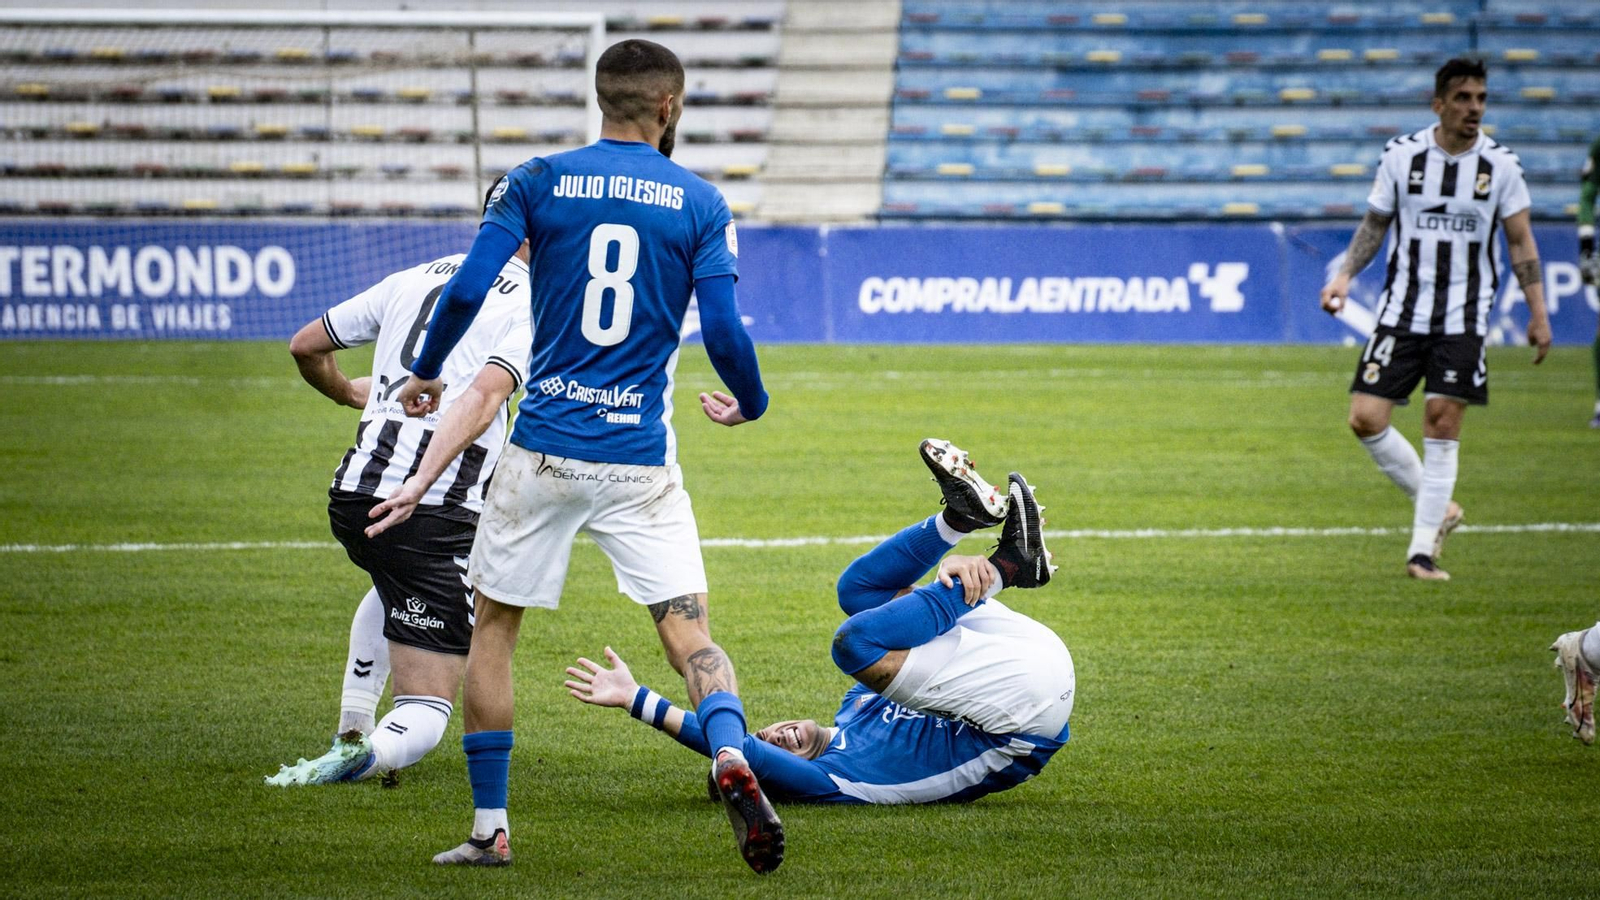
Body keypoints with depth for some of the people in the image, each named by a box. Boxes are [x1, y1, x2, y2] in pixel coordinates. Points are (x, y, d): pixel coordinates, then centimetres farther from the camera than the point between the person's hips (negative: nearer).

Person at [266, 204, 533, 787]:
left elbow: (306, 346, 24)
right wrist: (420, 484, -28)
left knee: (396, 583, 42)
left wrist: (347, 393, 44)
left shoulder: (414, 279, 15)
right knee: (424, 717, 2)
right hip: (437, 514, -6)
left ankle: (353, 733, 32)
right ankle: (363, 757, -30)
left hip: (353, 496, 6)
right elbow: (481, 399, -20)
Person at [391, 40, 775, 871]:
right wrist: (749, 406, 18)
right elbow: (725, 335, -3)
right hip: (642, 458, 0)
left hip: (544, 449, 0)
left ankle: (489, 828, 14)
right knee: (686, 626, 0)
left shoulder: (537, 182, 1)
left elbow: (466, 291, -7)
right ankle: (731, 757, -29)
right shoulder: (699, 204, 2)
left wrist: (424, 374, 11)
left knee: (494, 624, 14)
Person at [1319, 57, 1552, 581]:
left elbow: (1521, 242, 4)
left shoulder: (1500, 165, -1)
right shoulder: (1402, 155, 0)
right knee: (1366, 418, -8)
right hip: (1402, 311, 1)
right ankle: (1436, 507, 13)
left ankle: (1423, 548, 1)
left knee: (1443, 421, -8)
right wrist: (1345, 276, -2)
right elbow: (1375, 224, 11)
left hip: (1463, 317, -1)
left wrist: (1538, 313, -1)